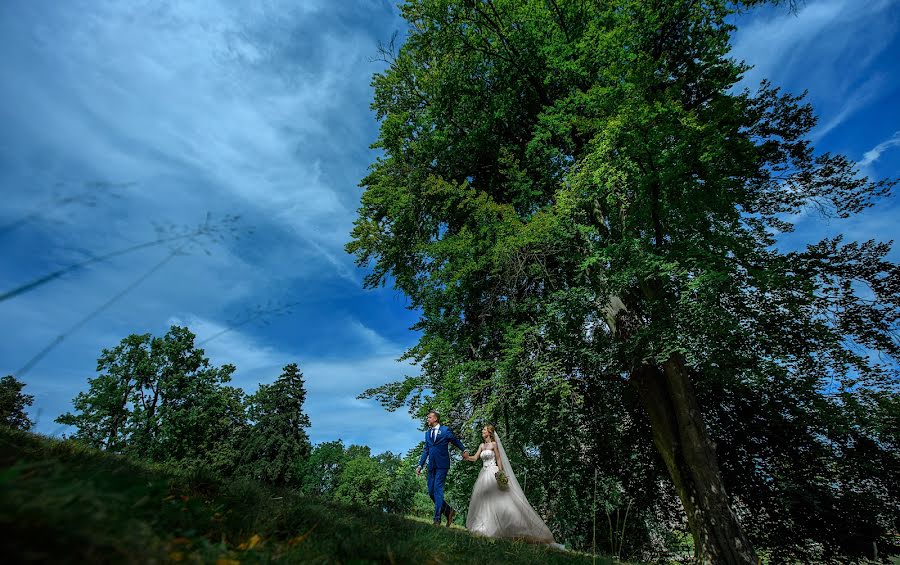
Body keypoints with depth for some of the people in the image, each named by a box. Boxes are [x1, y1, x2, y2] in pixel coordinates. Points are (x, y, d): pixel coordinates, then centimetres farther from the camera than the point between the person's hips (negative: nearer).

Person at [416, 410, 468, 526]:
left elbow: (456, 441, 9)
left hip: (442, 465, -6)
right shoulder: (427, 433, 14)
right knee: (431, 492, 6)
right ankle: (449, 511, 23)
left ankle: (437, 519, 0)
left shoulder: (445, 430, -1)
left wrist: (464, 450, -3)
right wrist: (420, 465, 13)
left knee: (438, 490, -10)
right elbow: (425, 450, 18)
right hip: (432, 466, 6)